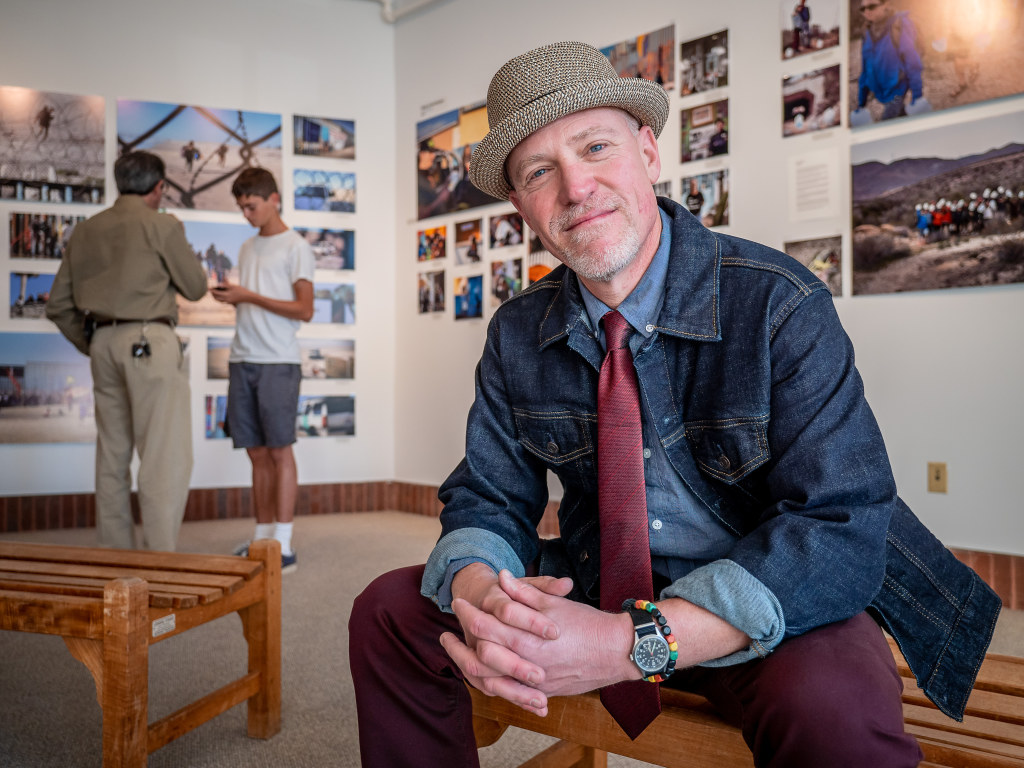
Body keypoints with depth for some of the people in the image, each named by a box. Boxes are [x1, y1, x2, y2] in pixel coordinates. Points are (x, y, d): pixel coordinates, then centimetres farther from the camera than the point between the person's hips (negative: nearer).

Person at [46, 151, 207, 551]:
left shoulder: (85, 231, 13)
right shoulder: (162, 225, -4)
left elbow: (58, 306, 13)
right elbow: (195, 287, 4)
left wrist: (91, 346, 20)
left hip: (103, 343, 7)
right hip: (150, 341, -7)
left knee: (112, 456, 12)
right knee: (166, 457, -6)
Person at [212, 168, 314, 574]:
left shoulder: (295, 247, -1)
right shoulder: (247, 247, 20)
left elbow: (304, 310, -8)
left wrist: (248, 296, -11)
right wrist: (229, 296, 1)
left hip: (278, 362, -6)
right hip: (243, 359, 6)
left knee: (279, 449, -5)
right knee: (257, 452, 7)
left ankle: (284, 545, -1)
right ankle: (262, 536, 15)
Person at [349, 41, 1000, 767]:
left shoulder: (780, 302, -18)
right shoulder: (517, 335, -3)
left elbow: (840, 526, -24)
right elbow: (487, 501, -1)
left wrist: (632, 644, -35)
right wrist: (481, 596, -27)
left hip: (769, 609, -3)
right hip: (594, 588, 4)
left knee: (835, 707, -36)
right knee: (388, 611, -7)